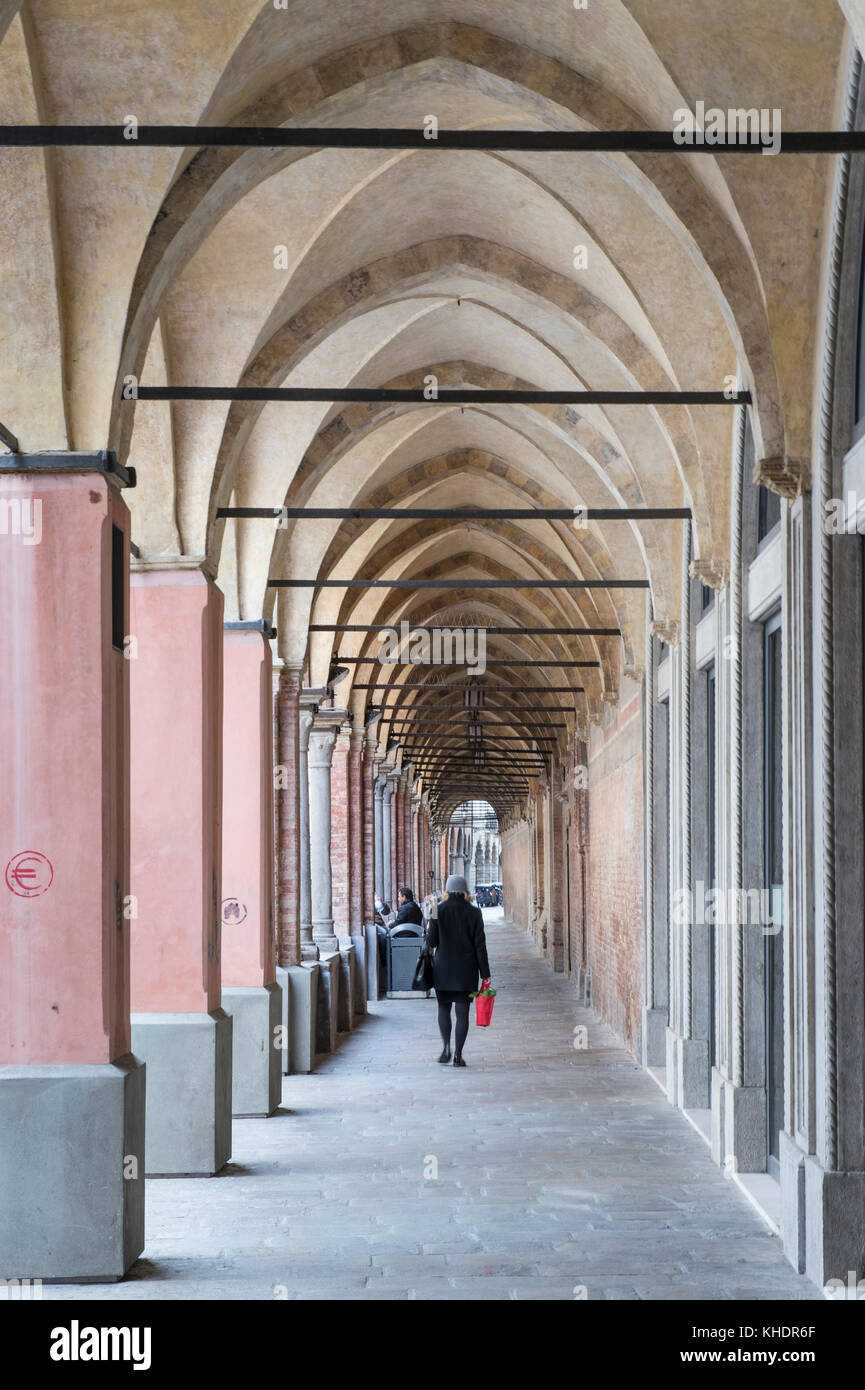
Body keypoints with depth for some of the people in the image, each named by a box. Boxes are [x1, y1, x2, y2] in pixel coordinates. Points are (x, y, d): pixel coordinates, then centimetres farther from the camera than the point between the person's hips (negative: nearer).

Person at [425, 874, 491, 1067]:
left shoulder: (438, 910, -5)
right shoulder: (474, 913, -3)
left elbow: (432, 941, -6)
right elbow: (480, 945, -3)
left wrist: (428, 931, 17)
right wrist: (485, 973, 1)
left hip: (443, 969, 0)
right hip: (466, 970, 0)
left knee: (444, 1008, 14)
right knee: (462, 1012, 5)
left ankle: (447, 1047, -1)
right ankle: (458, 1055, 2)